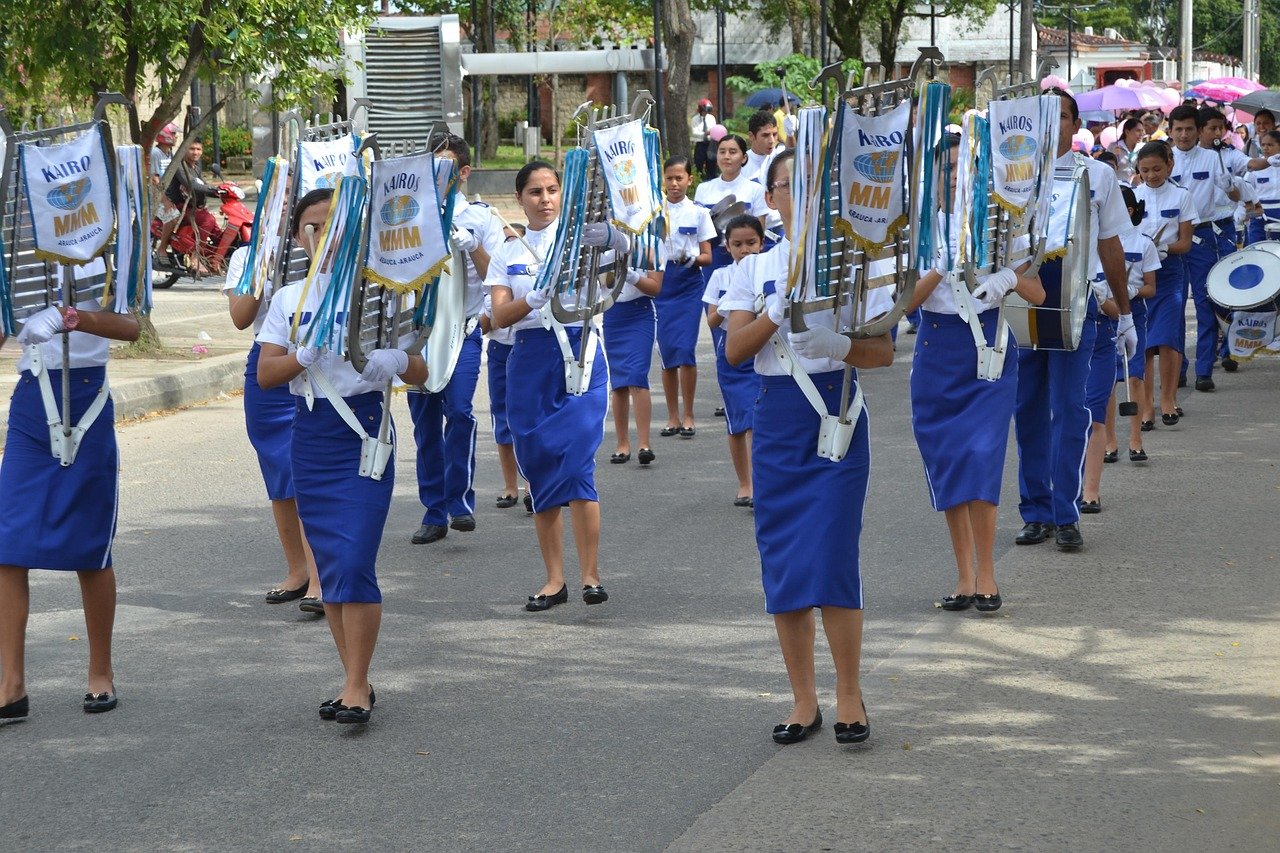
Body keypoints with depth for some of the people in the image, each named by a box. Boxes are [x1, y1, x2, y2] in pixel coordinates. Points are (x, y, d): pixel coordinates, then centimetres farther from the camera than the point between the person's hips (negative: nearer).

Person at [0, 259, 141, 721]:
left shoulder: (95, 265, -5)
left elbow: (128, 327, -21)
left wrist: (67, 318, -38)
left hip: (85, 406, -4)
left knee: (90, 551, 5)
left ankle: (101, 673, 21)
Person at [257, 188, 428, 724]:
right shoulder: (290, 300, 8)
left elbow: (421, 374, -1)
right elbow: (265, 375, 0)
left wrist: (390, 360, -22)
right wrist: (308, 354, -17)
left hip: (365, 435, -4)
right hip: (310, 435, 4)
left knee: (354, 564, -13)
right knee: (330, 568, 6)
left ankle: (356, 687, -9)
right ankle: (356, 682, 16)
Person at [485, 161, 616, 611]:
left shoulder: (578, 237, 4)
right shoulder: (507, 254, 11)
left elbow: (618, 245, -18)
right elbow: (499, 316, -2)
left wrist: (607, 238, -41)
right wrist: (534, 299, -22)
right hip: (530, 359, 3)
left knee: (577, 464, -14)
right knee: (540, 470, 4)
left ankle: (590, 574, -10)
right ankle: (554, 579, 11)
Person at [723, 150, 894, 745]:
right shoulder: (755, 267, 9)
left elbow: (884, 351, -1)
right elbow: (735, 349, 0)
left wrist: (836, 346, -19)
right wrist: (778, 312, -15)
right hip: (776, 415, 3)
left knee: (832, 559, -10)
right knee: (782, 562, 3)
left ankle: (849, 696, 3)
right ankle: (804, 700, 13)